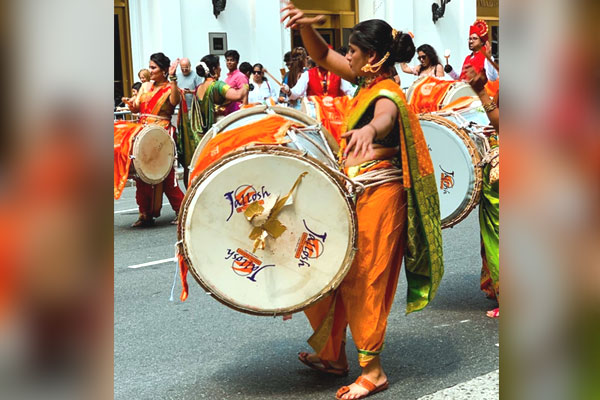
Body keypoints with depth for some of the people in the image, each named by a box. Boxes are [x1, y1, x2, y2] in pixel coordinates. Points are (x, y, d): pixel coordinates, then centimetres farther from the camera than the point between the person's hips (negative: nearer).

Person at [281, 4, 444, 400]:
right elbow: (323, 56, 12)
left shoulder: (386, 94, -20)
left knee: (363, 280, -2)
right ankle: (333, 354, 30)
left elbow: (385, 117, -45)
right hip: (353, 194, 10)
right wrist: (305, 26, -8)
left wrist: (369, 129, -69)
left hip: (376, 198, -9)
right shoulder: (365, 81, 7)